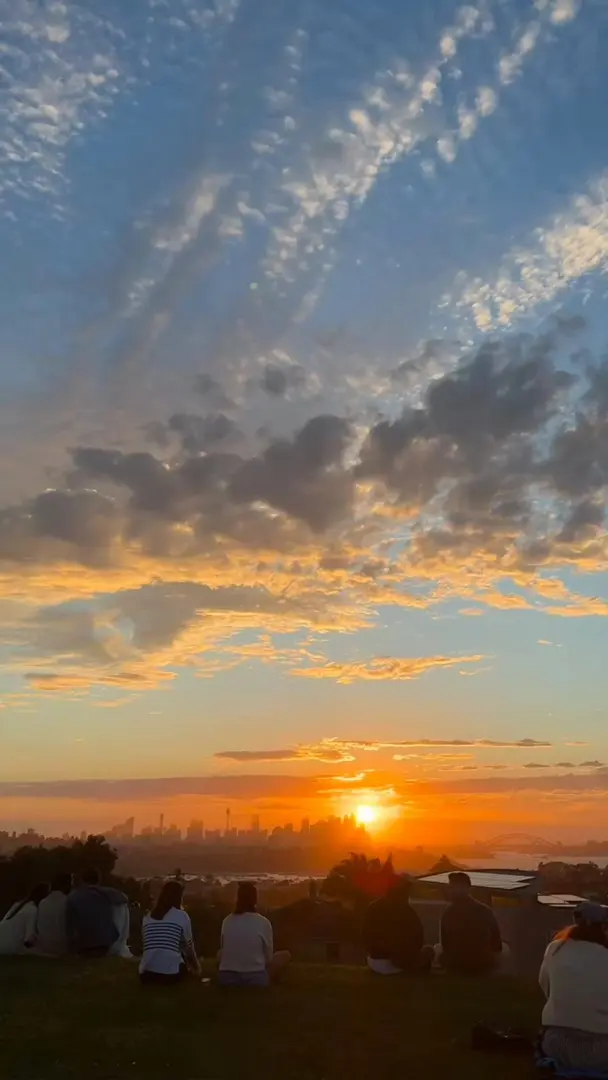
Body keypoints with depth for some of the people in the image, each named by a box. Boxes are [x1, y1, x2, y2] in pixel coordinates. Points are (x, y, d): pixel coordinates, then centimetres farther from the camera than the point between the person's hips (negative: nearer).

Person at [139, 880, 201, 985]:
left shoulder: (147, 917, 14)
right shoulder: (182, 916, 3)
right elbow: (188, 947, 11)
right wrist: (196, 968, 30)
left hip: (146, 974, 4)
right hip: (171, 974, -4)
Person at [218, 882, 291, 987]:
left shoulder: (227, 921, 2)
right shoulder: (263, 922, -7)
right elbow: (268, 957, 4)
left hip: (226, 978, 3)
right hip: (255, 979, -3)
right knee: (285, 956, 17)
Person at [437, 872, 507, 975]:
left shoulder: (448, 912, -8)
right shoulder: (486, 910, -8)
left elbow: (445, 945, 2)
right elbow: (497, 946, 1)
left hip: (456, 966, 0)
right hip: (484, 966, 0)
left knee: (437, 948, 31)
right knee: (504, 949, 29)